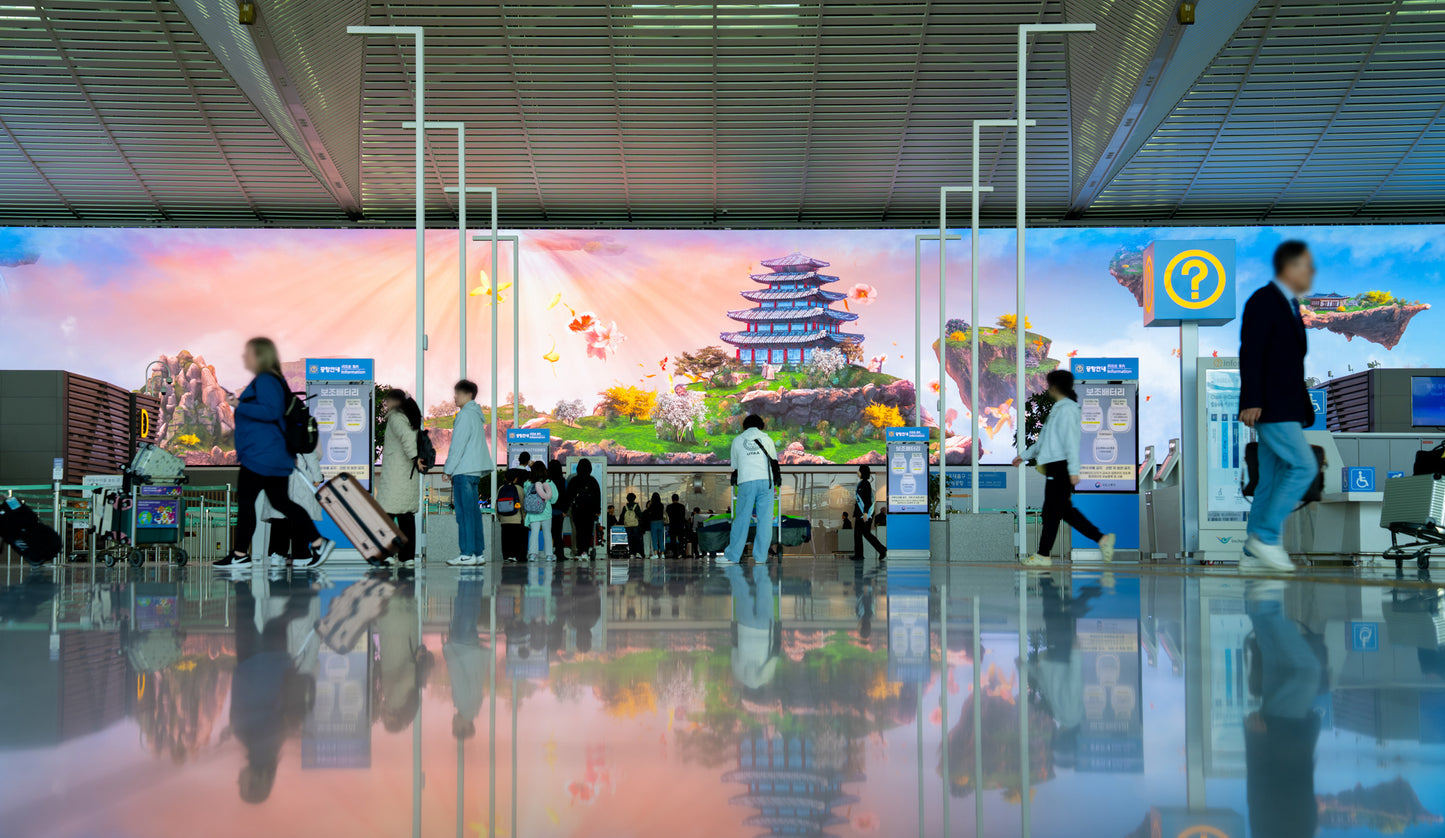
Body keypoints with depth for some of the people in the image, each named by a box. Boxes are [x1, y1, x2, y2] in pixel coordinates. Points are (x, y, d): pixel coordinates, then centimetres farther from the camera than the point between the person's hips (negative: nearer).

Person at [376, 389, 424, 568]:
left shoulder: (395, 417, -8)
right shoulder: (411, 417, 17)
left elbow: (406, 435, -22)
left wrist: (414, 457, -25)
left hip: (395, 473, -8)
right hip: (410, 474, 8)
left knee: (387, 512, -5)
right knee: (407, 514, 6)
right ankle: (408, 556, 5)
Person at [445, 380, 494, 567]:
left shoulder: (465, 415, -10)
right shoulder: (476, 415, 18)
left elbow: (458, 445, -14)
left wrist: (449, 469, -8)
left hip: (464, 470, -9)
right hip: (475, 470, 9)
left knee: (465, 512, -10)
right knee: (474, 511, 10)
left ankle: (467, 554, -12)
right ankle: (479, 553, 11)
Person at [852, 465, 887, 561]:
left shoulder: (866, 484, -12)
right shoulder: (860, 484, 16)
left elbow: (868, 499, -19)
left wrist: (865, 512, -24)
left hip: (866, 512, -10)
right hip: (860, 512, 10)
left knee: (866, 533, -9)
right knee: (857, 532, 5)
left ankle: (883, 551, -3)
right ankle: (858, 555, 6)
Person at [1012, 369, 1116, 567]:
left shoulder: (1067, 410, -11)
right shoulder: (1058, 409, 18)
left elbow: (1071, 440, -18)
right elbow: (1045, 439, 28)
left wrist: (1073, 470, -22)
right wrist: (1025, 455, 32)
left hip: (1061, 466, -10)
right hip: (1055, 467, 10)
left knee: (1052, 511, -4)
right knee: (1065, 510, 10)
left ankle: (1043, 555, 0)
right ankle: (1101, 539, 11)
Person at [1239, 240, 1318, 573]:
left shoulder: (1289, 304, 18)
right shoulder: (1262, 301, -10)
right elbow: (1250, 354, -17)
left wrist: (1305, 407, 20)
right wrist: (1251, 402, -24)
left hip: (1286, 407, 9)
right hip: (1269, 406, -9)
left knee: (1272, 479, 7)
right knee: (1303, 466, -15)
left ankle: (1255, 553, 9)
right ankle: (1266, 535, -9)